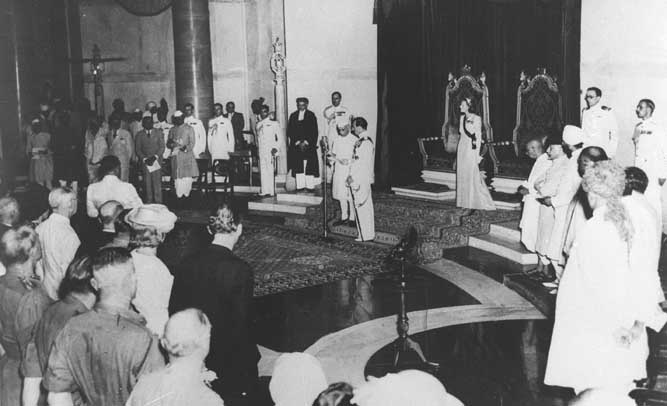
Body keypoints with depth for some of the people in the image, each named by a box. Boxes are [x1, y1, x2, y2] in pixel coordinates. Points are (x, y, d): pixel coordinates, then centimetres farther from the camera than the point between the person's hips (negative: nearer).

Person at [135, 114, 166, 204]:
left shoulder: (158, 133, 7)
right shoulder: (139, 134, 9)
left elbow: (162, 147, 4)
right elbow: (138, 149, 6)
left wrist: (155, 157, -10)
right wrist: (144, 159, -8)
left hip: (156, 161, -1)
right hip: (144, 162, 1)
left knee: (157, 182, -7)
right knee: (147, 183, -3)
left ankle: (158, 202, -2)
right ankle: (149, 202, 1)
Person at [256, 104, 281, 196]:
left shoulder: (274, 124, 3)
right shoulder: (258, 125, 17)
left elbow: (279, 138, 1)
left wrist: (276, 148, -10)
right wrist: (257, 149, 12)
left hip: (270, 150, -4)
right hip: (261, 150, 4)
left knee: (270, 170, -10)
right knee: (262, 171, 0)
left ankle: (271, 191, -8)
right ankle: (264, 191, 3)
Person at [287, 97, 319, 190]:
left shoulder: (311, 115, 2)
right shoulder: (293, 116, 9)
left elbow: (314, 132, -2)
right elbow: (290, 131, 5)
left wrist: (306, 142, -10)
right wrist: (297, 142, -7)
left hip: (309, 145, -2)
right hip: (296, 145, 2)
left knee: (309, 166, -4)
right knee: (298, 167, -1)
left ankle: (310, 186, 1)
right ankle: (300, 186, 3)